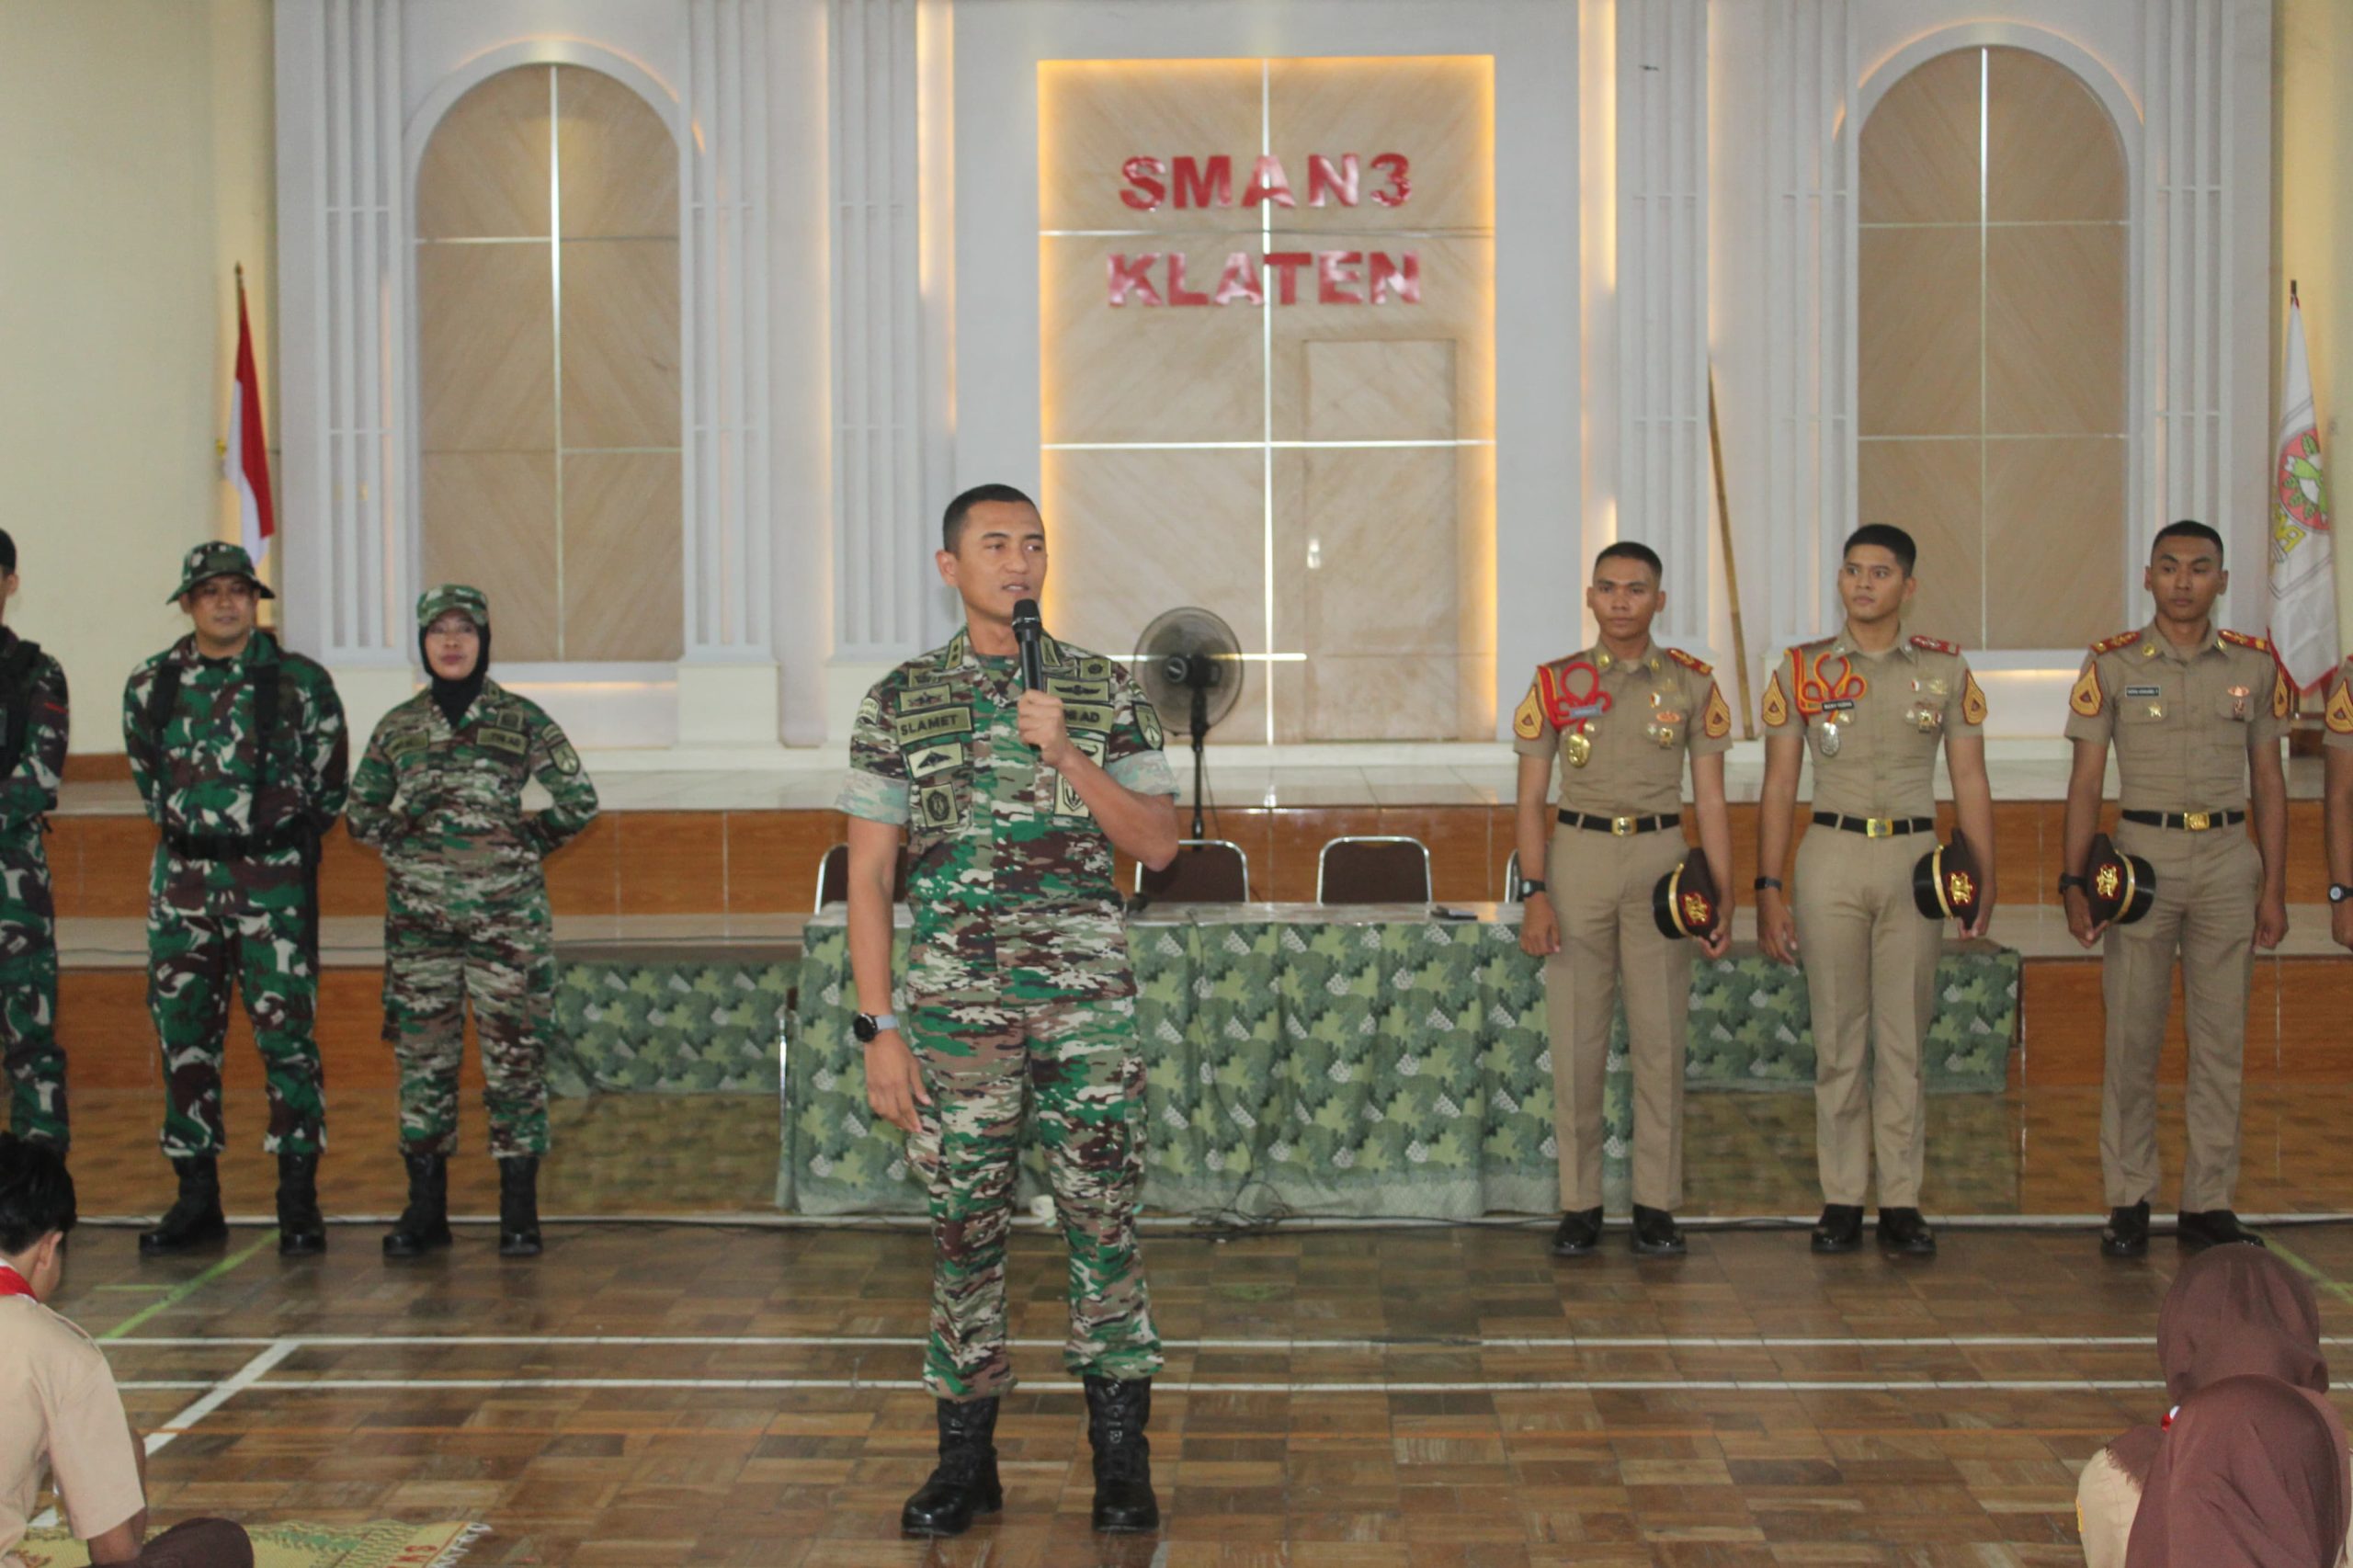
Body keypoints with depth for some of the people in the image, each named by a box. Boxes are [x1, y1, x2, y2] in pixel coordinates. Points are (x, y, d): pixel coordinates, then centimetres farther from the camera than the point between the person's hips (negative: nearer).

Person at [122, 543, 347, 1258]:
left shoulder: (301, 683, -1)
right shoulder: (148, 686, 6)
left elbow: (326, 788, 6)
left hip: (274, 876, -3)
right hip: (183, 879, 3)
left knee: (285, 1035, -3)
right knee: (184, 1037, 6)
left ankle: (298, 1201, 3)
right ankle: (196, 1200, 15)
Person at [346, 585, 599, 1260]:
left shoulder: (521, 719, 1)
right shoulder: (396, 726, 9)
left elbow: (579, 801, 4)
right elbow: (361, 813, 18)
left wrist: (523, 844, 6)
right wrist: (405, 846, 6)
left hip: (506, 916, -2)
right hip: (418, 919, 3)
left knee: (514, 1056, 0)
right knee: (422, 1056, 5)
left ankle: (519, 1214, 7)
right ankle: (425, 1209, 15)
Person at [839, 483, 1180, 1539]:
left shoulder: (1104, 692, 6)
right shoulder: (899, 703, 5)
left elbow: (1158, 844, 1)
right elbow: (869, 873, 3)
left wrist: (1065, 754, -13)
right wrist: (878, 1029, -2)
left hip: (1088, 1005, 0)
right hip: (955, 1009, 0)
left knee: (1103, 1223, 1)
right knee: (963, 1228, 6)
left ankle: (1121, 1460, 11)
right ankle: (965, 1460, 18)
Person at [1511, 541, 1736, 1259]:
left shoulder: (1692, 685, 5)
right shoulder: (1556, 683, 4)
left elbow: (1710, 800, 5)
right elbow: (1531, 800, 3)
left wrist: (1723, 896, -3)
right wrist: (1533, 895, -6)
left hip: (1661, 858, 0)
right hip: (1578, 856, 0)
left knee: (1661, 1039, 2)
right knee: (1576, 1041, 2)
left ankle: (1656, 1206, 11)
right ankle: (1579, 1206, 10)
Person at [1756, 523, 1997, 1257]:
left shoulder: (1946, 669, 6)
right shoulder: (1801, 670, 5)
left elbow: (1970, 781, 5)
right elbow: (1778, 785, 4)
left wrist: (1984, 877, -4)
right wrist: (1768, 886, -2)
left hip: (1914, 858, 0)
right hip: (1831, 856, 0)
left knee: (1904, 1037, 2)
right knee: (1838, 1037, 3)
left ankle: (1902, 1202, 9)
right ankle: (1841, 1201, 9)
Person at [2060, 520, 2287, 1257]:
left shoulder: (2255, 664, 7)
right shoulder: (2112, 664, 1)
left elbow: (2268, 782, 10)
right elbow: (2086, 782, 1)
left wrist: (2274, 886, 4)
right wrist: (2073, 880, -5)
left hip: (2228, 858, 2)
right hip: (2142, 854, -2)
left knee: (2221, 1037, 4)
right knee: (2132, 1037, 0)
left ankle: (2209, 1203, 12)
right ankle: (2128, 1202, 9)